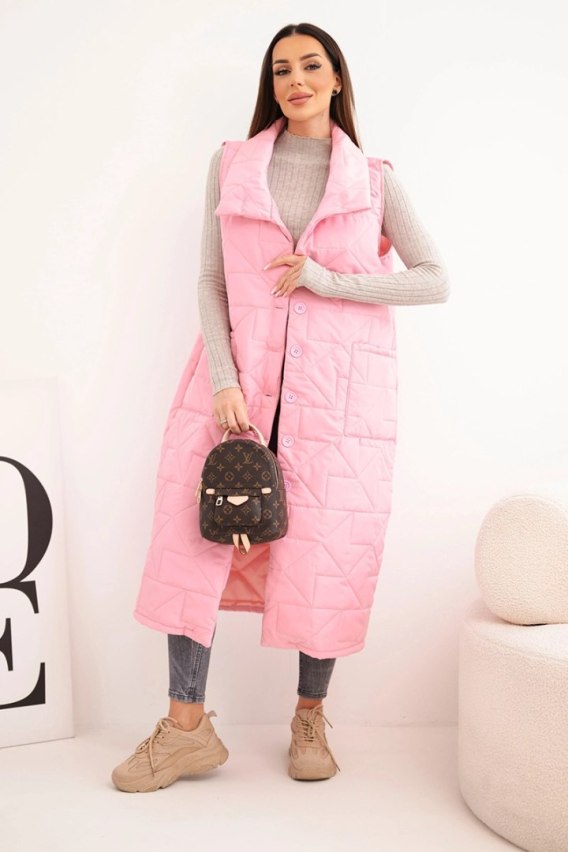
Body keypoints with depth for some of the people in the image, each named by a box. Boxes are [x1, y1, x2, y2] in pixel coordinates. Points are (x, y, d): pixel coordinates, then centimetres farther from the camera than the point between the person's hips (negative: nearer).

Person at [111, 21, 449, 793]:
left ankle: (310, 718, 19)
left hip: (339, 383, -1)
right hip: (239, 371, 1)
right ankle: (187, 726, 6)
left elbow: (435, 279, 2)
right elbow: (211, 282, 4)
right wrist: (223, 380, -10)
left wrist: (327, 281, -10)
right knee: (195, 528, -4)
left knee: (327, 549, 1)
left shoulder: (374, 179, 7)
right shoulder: (231, 165, 10)